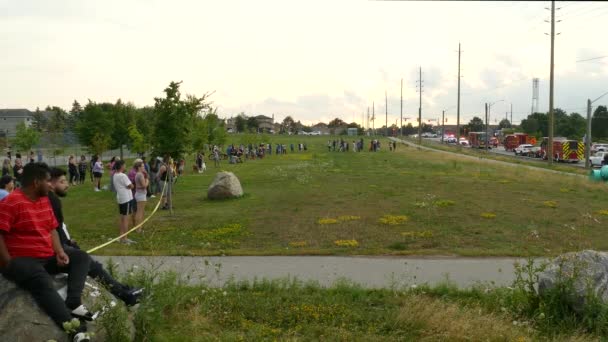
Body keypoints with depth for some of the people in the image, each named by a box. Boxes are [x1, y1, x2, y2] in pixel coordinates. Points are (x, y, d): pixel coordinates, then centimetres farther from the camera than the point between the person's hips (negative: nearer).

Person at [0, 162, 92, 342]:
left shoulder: (44, 200, 12)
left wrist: (60, 252, -1)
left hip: (48, 256, 9)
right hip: (21, 259, -9)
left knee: (81, 257, -2)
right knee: (42, 281, -35)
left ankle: (73, 303, -23)